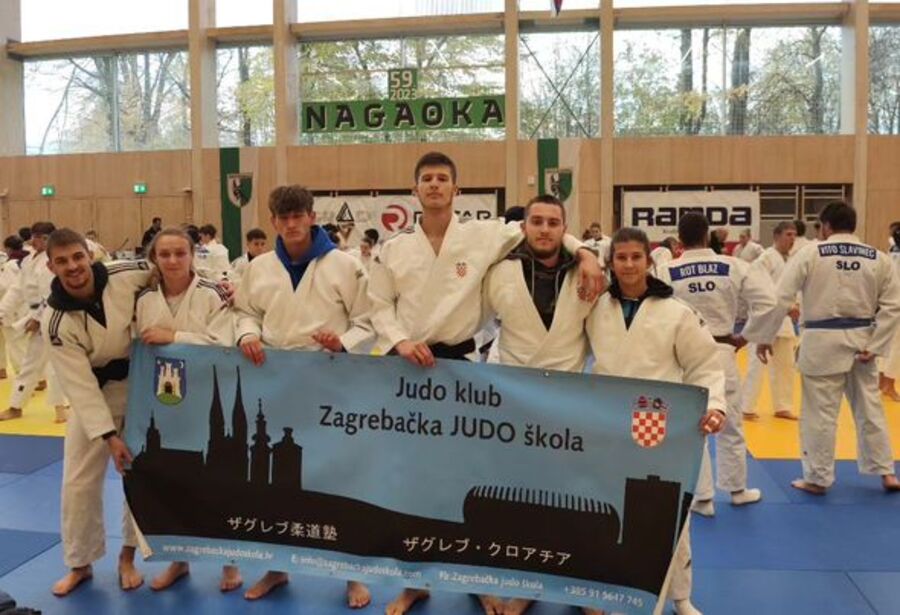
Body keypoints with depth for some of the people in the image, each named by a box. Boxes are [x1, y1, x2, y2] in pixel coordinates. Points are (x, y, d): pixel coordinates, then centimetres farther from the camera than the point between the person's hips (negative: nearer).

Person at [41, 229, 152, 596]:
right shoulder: (55, 322, -22)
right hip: (94, 393, -1)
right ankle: (80, 563, 27)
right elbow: (80, 385, -21)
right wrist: (108, 435, -24)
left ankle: (128, 556, 28)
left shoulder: (128, 275, -23)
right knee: (80, 482, 6)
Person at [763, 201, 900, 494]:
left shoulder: (810, 253, -7)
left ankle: (817, 478, 15)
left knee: (820, 413, 5)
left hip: (823, 342, -4)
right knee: (870, 408, 19)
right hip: (861, 341, 4)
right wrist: (875, 347, 2)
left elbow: (780, 297, -10)